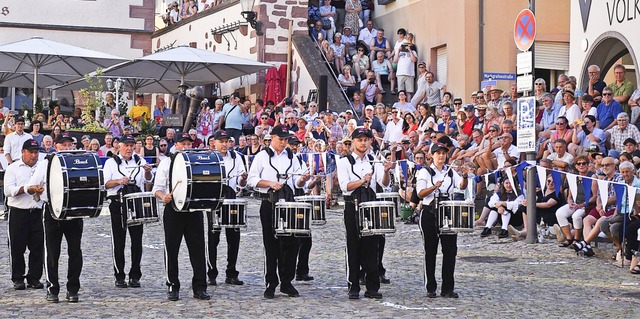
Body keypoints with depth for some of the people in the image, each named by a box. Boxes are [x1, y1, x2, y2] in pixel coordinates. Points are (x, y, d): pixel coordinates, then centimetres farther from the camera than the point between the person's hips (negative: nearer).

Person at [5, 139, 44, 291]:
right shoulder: (13, 168, 5)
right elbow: (8, 190, -7)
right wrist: (27, 189, -17)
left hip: (38, 212, 2)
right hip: (18, 212, -2)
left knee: (38, 247, 3)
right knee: (17, 247, 1)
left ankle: (34, 278, 13)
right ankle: (18, 279, 10)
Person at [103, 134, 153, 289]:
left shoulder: (140, 161, 12)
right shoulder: (111, 162, 5)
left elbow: (148, 180, 3)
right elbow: (106, 183, -3)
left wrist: (147, 171, -19)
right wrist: (119, 181, -21)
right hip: (118, 205, -2)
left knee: (137, 240, 1)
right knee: (119, 241, 1)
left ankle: (135, 276, 8)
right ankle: (119, 276, 7)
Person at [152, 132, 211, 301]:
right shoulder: (166, 162, 7)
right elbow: (157, 188, 2)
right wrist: (164, 197, -20)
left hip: (194, 209, 2)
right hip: (173, 209, -2)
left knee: (198, 249, -1)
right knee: (171, 249, 2)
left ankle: (200, 287, 4)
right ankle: (173, 287, 11)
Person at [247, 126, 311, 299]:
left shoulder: (291, 156, 15)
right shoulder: (262, 156, 4)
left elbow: (297, 182, 13)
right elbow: (252, 179, -2)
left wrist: (302, 180, -10)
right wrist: (270, 183, -14)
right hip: (269, 203, -3)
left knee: (290, 242, 0)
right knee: (271, 244, 0)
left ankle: (287, 282, 9)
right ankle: (271, 284, 6)